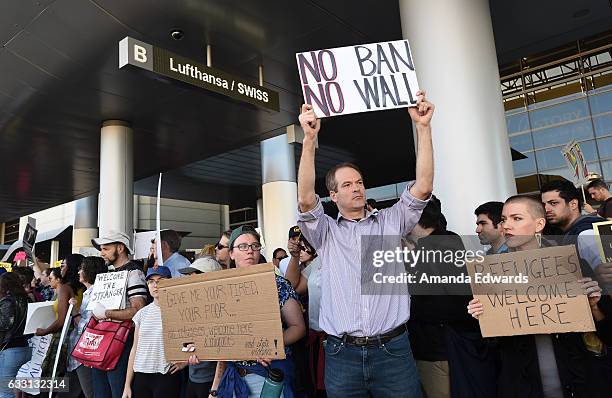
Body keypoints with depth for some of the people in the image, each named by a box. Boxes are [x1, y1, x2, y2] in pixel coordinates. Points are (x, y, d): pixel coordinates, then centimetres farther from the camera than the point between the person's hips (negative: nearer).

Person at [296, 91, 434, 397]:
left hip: (393, 350, 1)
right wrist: (309, 139, -21)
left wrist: (423, 127, -10)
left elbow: (423, 187, -3)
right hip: (342, 353, 0)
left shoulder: (390, 222, 9)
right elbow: (305, 200, -12)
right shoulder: (325, 232, 6)